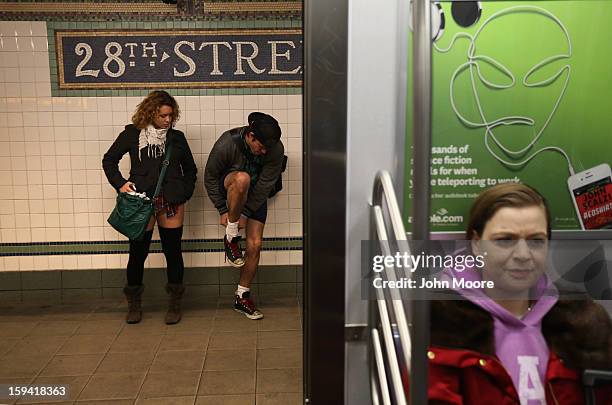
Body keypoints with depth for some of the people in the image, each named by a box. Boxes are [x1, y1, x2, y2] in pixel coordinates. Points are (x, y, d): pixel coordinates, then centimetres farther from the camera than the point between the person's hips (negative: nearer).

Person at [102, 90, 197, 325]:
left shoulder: (177, 137, 9)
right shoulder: (132, 134, 3)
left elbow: (190, 169, 19)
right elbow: (109, 160, 11)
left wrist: (185, 193, 6)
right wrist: (120, 183, -3)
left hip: (172, 202, 1)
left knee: (173, 251, 4)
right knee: (138, 252, 4)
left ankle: (175, 305, 17)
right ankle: (134, 305, 21)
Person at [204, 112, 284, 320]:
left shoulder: (276, 149, -23)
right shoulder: (226, 144, -28)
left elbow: (265, 185, -16)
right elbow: (210, 176, -13)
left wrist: (246, 213, -17)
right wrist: (223, 210, -12)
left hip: (256, 195, 2)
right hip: (229, 190, -2)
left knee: (255, 244, -9)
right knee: (242, 179, -39)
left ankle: (242, 297, 9)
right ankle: (231, 238, -22)